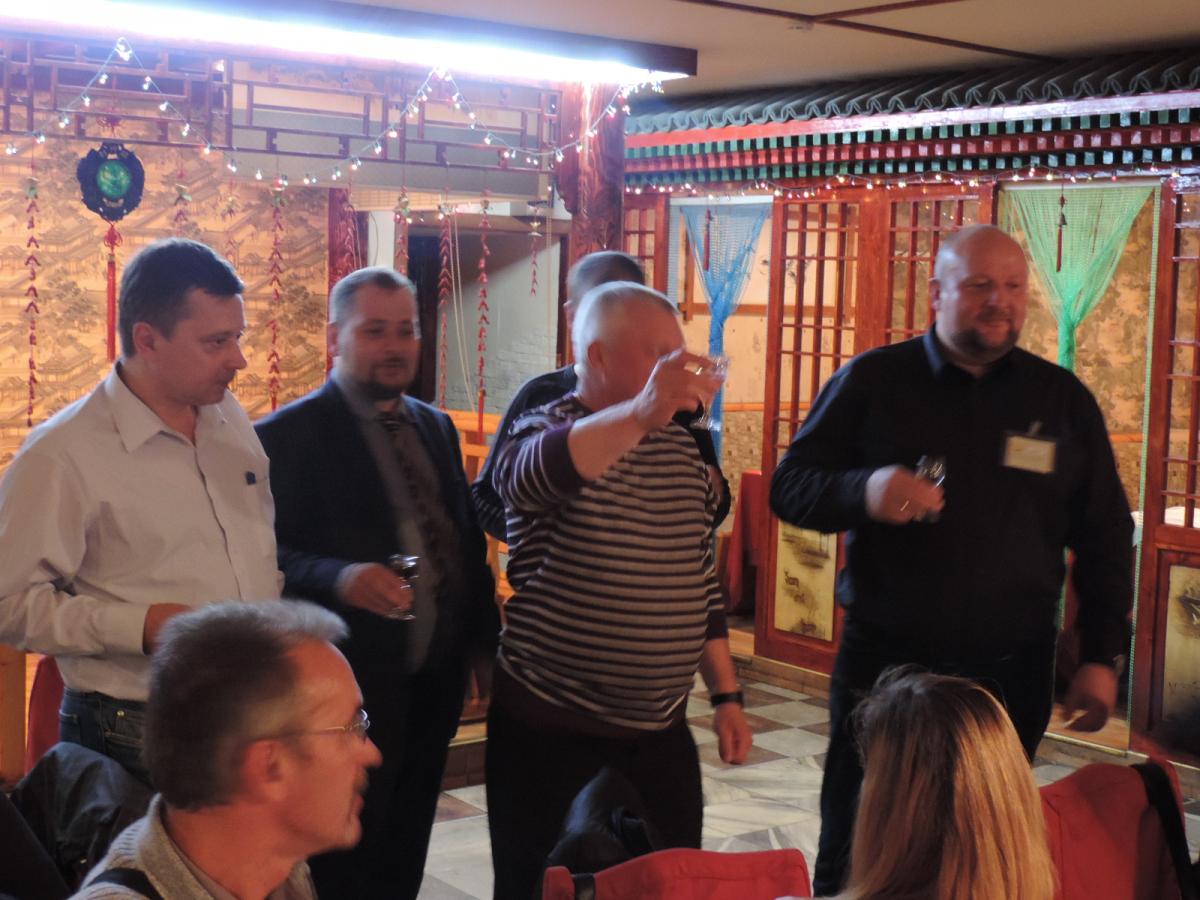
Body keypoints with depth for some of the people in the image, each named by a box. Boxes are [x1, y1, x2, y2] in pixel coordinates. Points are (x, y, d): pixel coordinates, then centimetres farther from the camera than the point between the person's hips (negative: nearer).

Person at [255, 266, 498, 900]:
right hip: (352, 687, -6)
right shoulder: (287, 435, -9)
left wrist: (485, 641, 11)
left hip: (437, 679, 6)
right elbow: (268, 553, -16)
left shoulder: (437, 428, 12)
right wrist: (339, 578, -33)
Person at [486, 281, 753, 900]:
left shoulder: (681, 447, 8)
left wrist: (726, 694, 12)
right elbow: (529, 476, -37)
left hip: (661, 732, 6)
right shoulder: (545, 433, -11)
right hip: (553, 732, -5)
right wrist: (640, 412, -52)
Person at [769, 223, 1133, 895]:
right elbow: (791, 487, -4)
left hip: (1012, 674, 2)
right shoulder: (873, 380, -2)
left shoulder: (1065, 399, 4)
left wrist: (1103, 656, 2)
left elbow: (1105, 533, 9)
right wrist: (862, 490, -25)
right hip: (883, 662, -2)